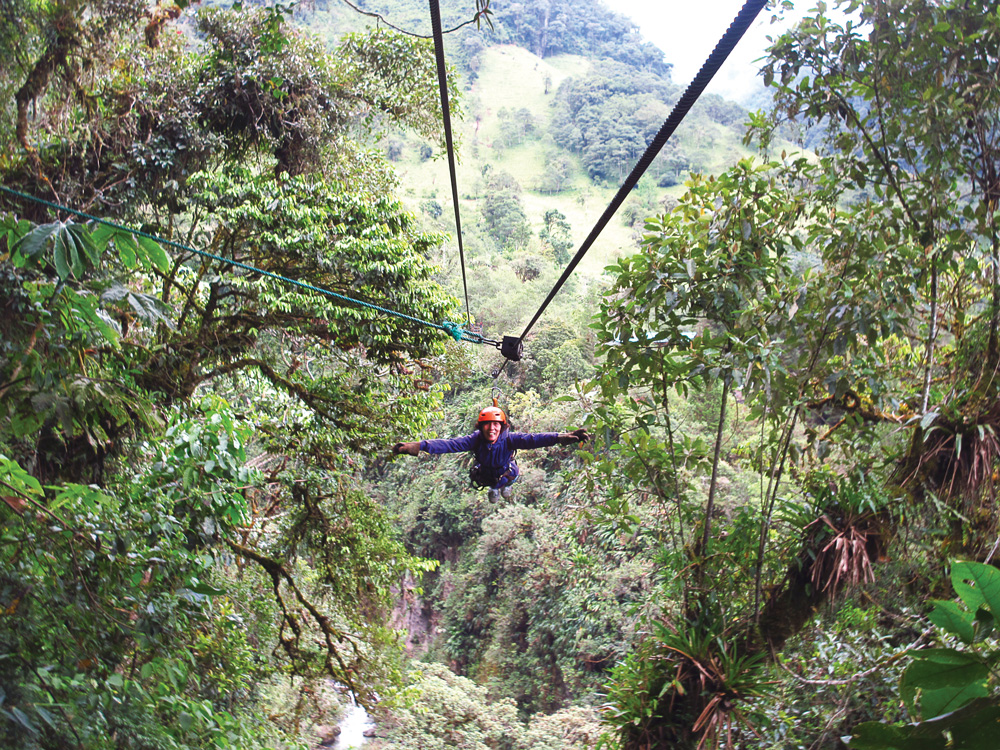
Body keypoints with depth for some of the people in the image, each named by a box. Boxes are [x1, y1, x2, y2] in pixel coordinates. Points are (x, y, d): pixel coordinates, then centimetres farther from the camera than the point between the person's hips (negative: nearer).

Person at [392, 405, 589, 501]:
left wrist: (560, 437, -70)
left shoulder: (509, 439, -39)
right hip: (485, 474, 2)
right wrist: (419, 446, -61)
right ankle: (493, 488, 64)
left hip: (505, 472, -2)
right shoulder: (476, 439, -37)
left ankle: (505, 485, 52)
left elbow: (532, 439, -54)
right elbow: (450, 444, -47)